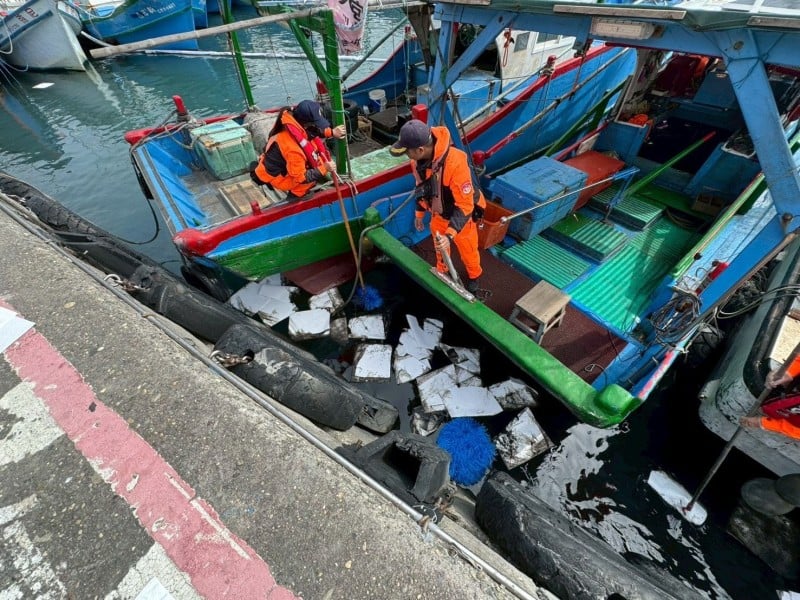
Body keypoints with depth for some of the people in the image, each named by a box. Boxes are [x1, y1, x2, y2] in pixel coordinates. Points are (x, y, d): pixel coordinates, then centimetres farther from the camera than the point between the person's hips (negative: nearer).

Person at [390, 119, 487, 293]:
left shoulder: (456, 163, -40)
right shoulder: (418, 159, -18)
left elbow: (465, 205, -37)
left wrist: (450, 235, -46)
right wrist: (418, 213, 11)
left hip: (462, 215, -5)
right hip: (438, 213, 5)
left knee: (467, 250, 19)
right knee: (439, 246, 27)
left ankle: (473, 276, 50)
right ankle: (441, 271, 57)